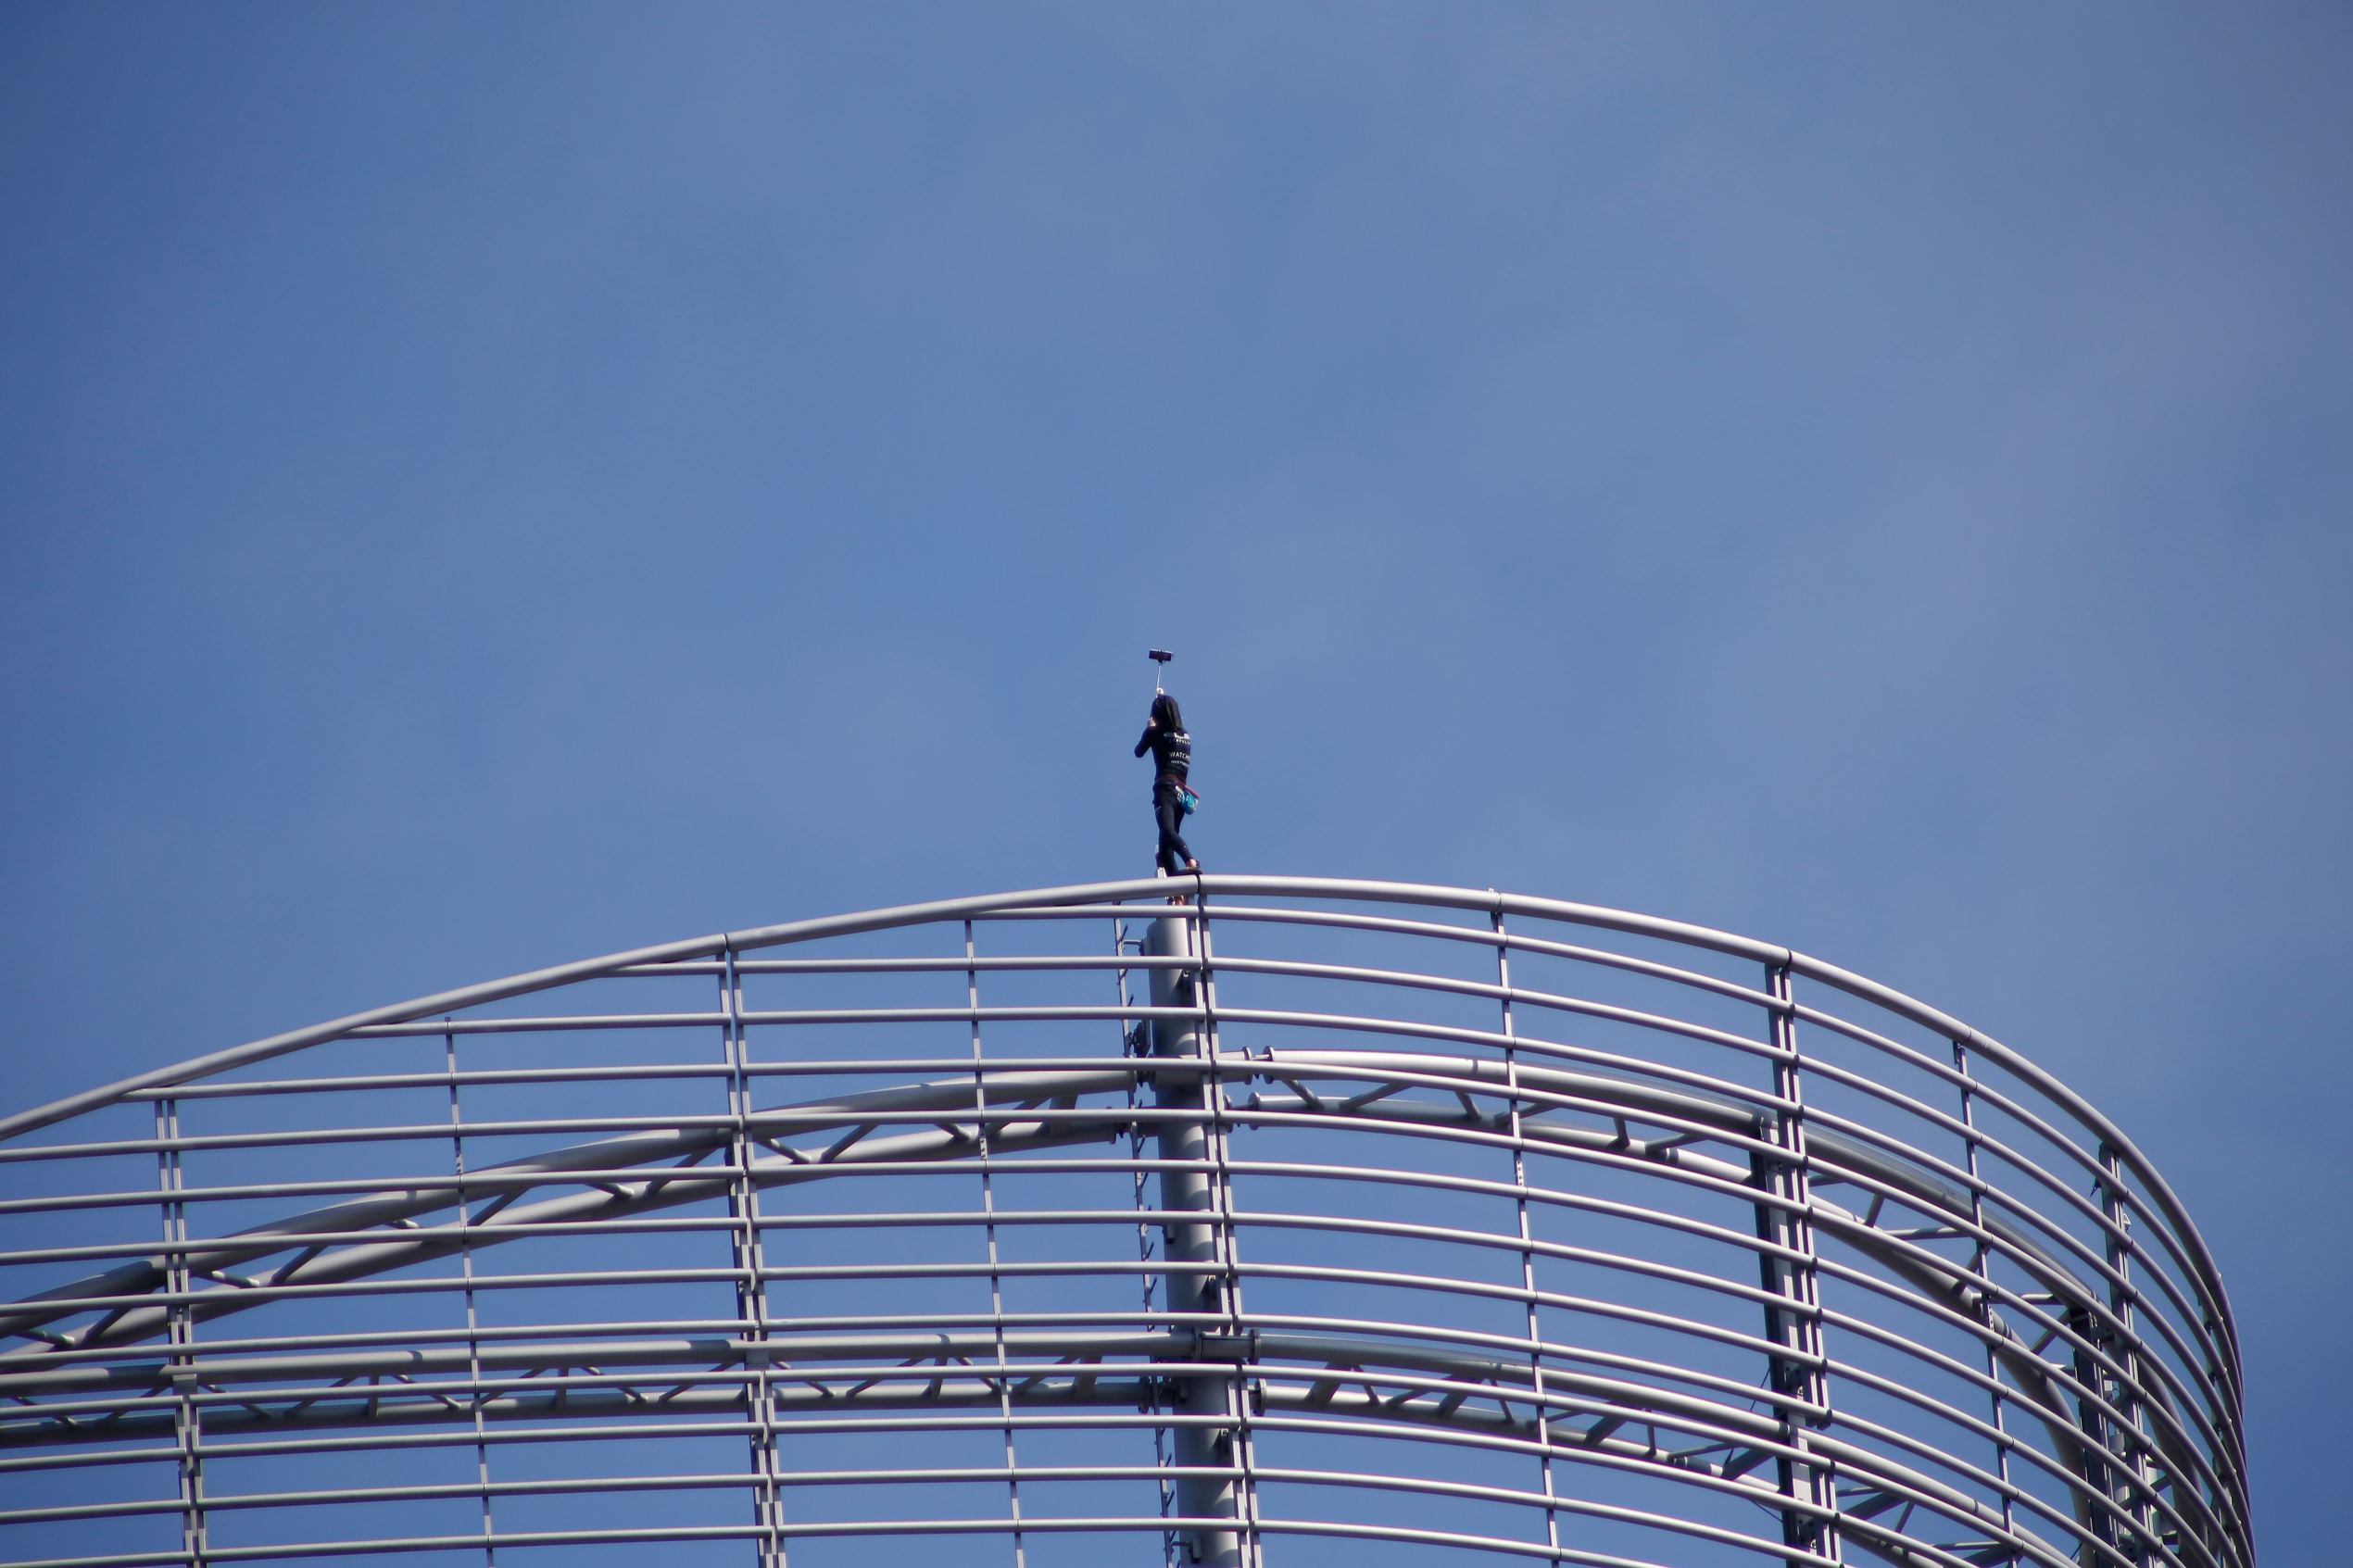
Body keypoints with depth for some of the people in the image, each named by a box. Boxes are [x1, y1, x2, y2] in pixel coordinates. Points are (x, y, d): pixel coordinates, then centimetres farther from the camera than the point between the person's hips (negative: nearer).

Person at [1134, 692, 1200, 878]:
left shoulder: (1155, 733, 4)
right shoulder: (1186, 736, 18)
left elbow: (1139, 752, 21)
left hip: (1165, 788, -7)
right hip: (1182, 791, 7)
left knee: (1167, 831, -27)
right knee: (1166, 846, 8)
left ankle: (1191, 862, -52)